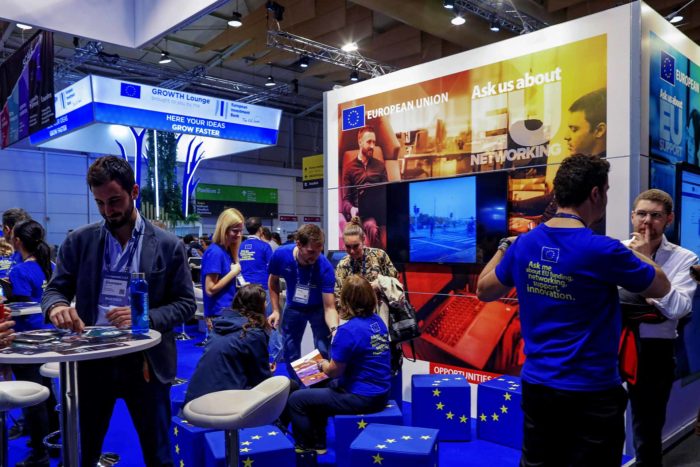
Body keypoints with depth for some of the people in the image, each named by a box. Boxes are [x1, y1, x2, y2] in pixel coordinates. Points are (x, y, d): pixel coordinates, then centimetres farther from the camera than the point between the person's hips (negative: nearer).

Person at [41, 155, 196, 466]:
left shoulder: (168, 245, -4)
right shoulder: (79, 240, 2)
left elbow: (185, 304, -2)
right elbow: (55, 289, 4)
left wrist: (146, 317, -21)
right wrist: (57, 306, -20)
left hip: (145, 361, -1)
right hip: (91, 359, 2)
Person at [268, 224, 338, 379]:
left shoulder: (325, 267, -35)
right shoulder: (281, 255, -28)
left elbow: (329, 307, -32)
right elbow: (273, 282, -5)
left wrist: (334, 329, -51)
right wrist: (276, 310, -9)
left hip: (318, 308, -2)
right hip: (293, 308, 3)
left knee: (323, 353, -6)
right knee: (289, 353, 11)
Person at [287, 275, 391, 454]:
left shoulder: (348, 330, -24)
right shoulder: (378, 322, 2)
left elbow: (334, 371, -16)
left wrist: (322, 365, 5)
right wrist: (328, 364, 10)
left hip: (361, 398, -9)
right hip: (380, 393, 9)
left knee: (295, 400, 4)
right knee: (316, 392, 28)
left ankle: (306, 449, 22)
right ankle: (318, 443, 36)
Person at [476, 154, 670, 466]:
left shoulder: (524, 245, -5)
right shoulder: (603, 250, -19)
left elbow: (484, 291, 10)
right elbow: (661, 288, -2)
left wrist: (503, 247, 23)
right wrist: (638, 252, 16)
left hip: (537, 385, 5)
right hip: (592, 393, -4)